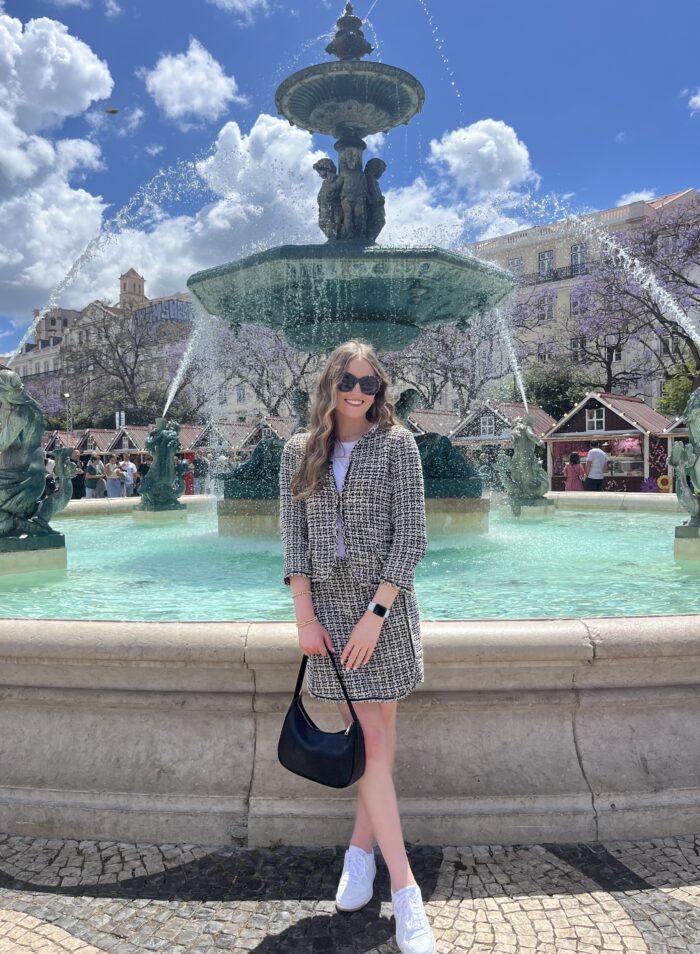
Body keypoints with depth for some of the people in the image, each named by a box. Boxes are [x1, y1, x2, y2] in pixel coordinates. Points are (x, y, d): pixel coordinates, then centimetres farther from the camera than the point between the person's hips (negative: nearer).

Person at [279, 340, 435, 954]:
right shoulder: (299, 453, 6)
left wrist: (375, 613, -13)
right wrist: (305, 616, -4)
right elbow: (294, 538, 4)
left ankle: (360, 850, 20)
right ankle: (405, 890, 14)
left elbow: (411, 536, -7)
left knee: (378, 731, 2)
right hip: (326, 603, 2)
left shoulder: (396, 443, -2)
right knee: (368, 735, 4)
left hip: (383, 603, -2)